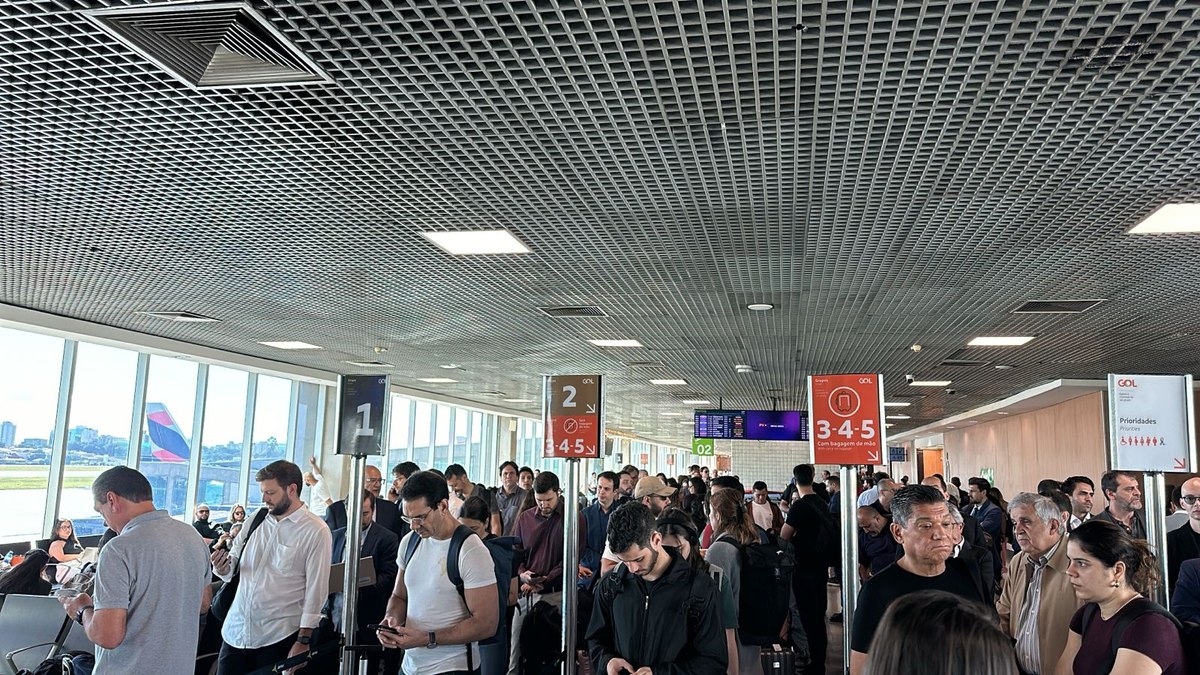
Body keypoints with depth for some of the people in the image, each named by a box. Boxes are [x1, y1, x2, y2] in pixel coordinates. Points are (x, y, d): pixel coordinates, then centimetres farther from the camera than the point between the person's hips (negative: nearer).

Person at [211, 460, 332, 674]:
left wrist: (303, 640, -11)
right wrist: (221, 568, -9)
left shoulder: (316, 532, -8)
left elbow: (316, 589, -9)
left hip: (277, 638, -5)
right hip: (235, 631, 5)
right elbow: (231, 568, 14)